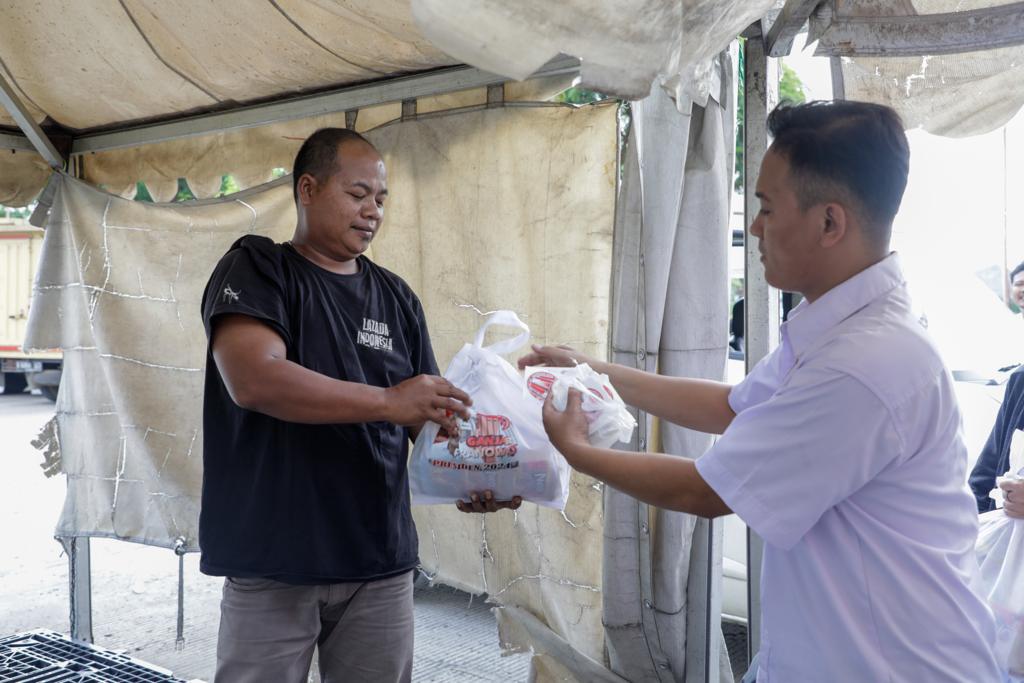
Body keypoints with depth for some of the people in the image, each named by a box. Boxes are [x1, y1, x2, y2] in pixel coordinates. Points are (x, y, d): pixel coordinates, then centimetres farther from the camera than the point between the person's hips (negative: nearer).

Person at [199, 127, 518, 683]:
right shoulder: (256, 267, -2)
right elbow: (252, 379, -20)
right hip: (272, 564, -4)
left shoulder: (396, 297, 12)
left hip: (380, 562, 4)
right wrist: (387, 402, -25)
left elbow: (427, 414, 10)